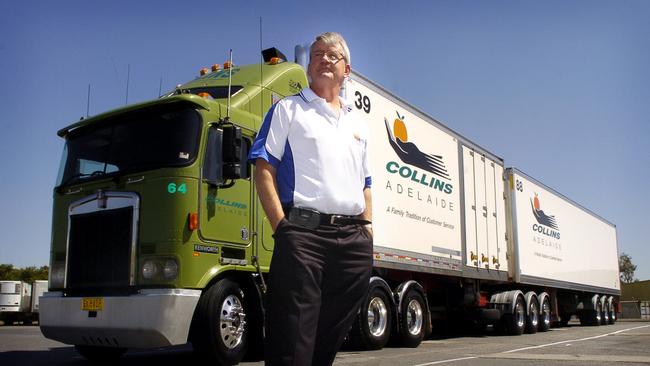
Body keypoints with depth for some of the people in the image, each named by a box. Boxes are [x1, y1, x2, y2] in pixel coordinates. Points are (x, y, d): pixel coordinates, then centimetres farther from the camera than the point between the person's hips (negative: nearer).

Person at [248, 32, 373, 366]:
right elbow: (264, 169, -1)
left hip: (353, 239, 5)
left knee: (331, 337, 9)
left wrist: (367, 230, 10)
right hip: (303, 231, -5)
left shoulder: (358, 124, 23)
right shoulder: (288, 109, 9)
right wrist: (281, 225, -11)